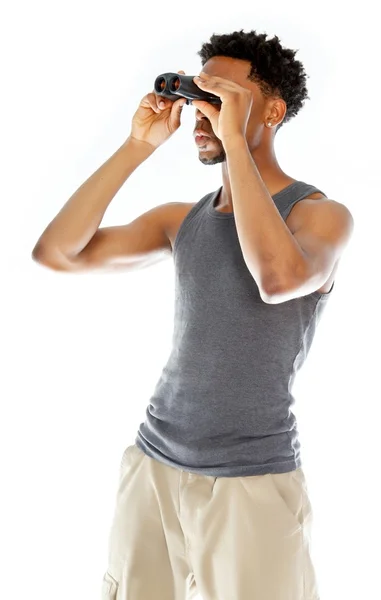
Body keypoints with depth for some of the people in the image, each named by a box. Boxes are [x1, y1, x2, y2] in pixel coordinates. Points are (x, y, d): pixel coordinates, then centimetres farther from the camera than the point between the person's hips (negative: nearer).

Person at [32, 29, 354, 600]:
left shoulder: (321, 214, -7)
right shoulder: (181, 219, 7)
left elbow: (279, 278, -31)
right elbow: (56, 253, -2)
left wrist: (236, 142, -22)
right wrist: (137, 146, -5)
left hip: (253, 482, -5)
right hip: (151, 464, 5)